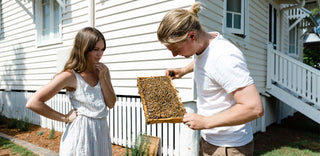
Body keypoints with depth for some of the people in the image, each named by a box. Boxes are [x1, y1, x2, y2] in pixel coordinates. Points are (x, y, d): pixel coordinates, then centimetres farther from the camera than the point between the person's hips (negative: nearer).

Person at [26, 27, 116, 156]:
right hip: (81, 132, -5)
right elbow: (32, 103, -15)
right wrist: (65, 118, -11)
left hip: (102, 130, 6)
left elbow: (111, 104, 0)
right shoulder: (70, 75, -14)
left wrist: (103, 78, -10)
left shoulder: (103, 70, 2)